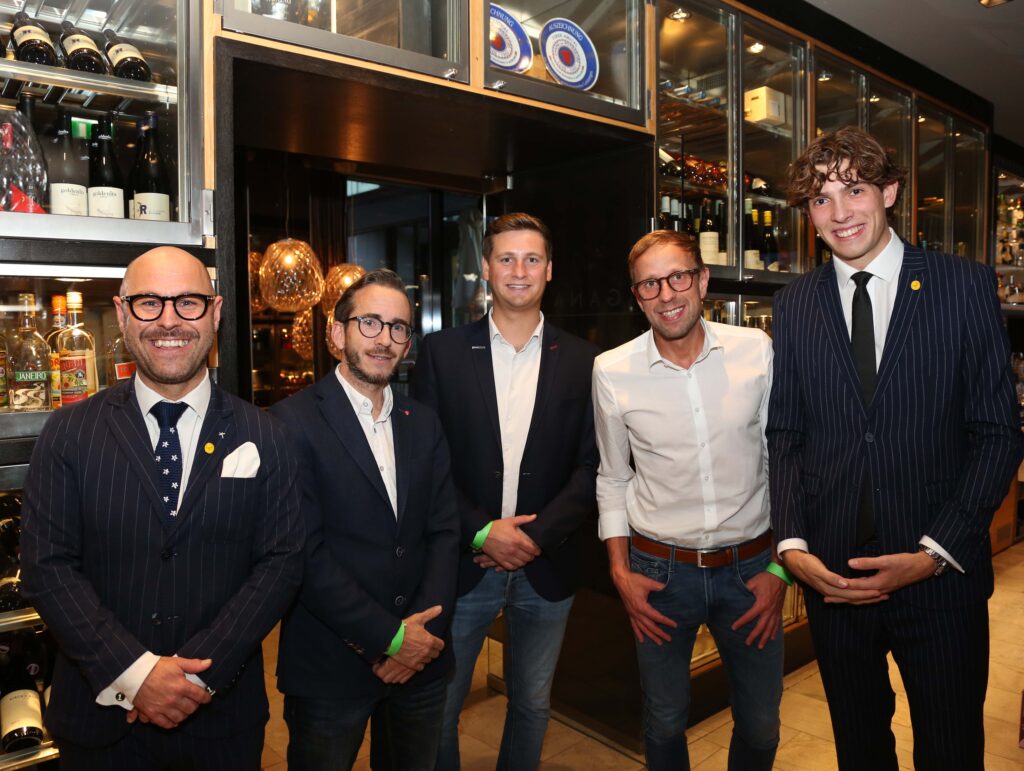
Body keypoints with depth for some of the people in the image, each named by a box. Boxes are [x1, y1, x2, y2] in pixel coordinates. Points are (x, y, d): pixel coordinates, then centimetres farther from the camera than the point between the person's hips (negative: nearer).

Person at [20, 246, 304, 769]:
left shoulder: (261, 438, -4)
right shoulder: (69, 433, -4)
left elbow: (281, 562, -6)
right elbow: (46, 565, -7)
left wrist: (201, 673, -14)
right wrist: (133, 672, -15)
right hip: (100, 713, 0)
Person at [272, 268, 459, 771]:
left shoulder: (424, 425, 6)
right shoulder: (294, 422, -11)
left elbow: (444, 532, 2)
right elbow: (305, 554, -16)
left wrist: (421, 635, -9)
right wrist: (390, 637, -15)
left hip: (421, 660, 5)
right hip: (330, 667, -4)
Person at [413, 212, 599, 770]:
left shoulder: (581, 361, 1)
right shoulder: (442, 351, -2)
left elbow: (590, 466, -1)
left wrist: (539, 535, -12)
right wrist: (481, 532, -13)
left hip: (547, 564, 2)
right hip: (463, 560, -1)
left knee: (532, 704, 18)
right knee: (438, 707, 11)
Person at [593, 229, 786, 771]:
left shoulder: (757, 351, -7)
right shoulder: (612, 371, -8)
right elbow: (612, 478, 4)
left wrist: (780, 568, 0)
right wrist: (620, 572, 0)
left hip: (749, 565, 1)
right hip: (660, 571, 0)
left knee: (760, 725, 17)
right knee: (664, 724, 16)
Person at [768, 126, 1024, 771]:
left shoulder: (966, 286, -4)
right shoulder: (794, 306, 3)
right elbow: (785, 436, 4)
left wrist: (934, 554, -13)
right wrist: (793, 544, -8)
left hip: (941, 573, -2)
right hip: (830, 572, 2)